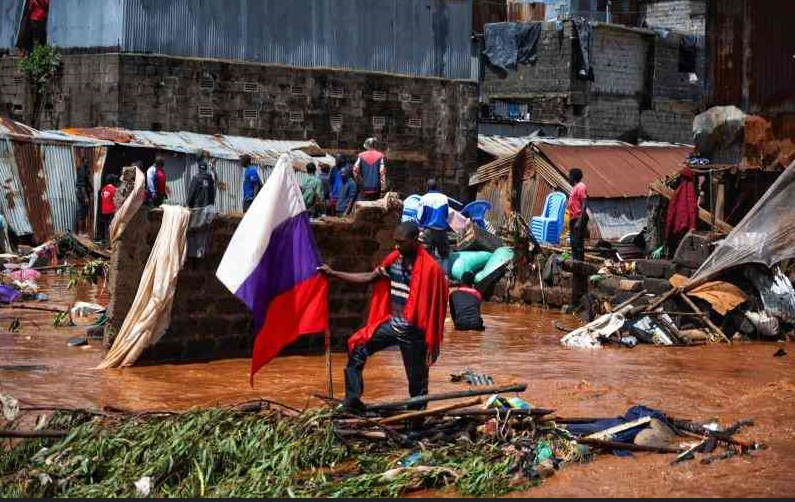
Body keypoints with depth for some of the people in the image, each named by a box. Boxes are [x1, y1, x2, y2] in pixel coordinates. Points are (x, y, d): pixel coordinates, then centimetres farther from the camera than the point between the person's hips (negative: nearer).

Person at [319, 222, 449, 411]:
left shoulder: (429, 268, -17)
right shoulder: (395, 259, 2)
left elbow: (435, 307, -14)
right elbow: (369, 278, 10)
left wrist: (432, 343, -12)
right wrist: (333, 274, 7)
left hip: (412, 332, -7)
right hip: (391, 324, 7)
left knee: (417, 379, 4)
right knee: (357, 349, 3)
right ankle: (352, 400, 9)